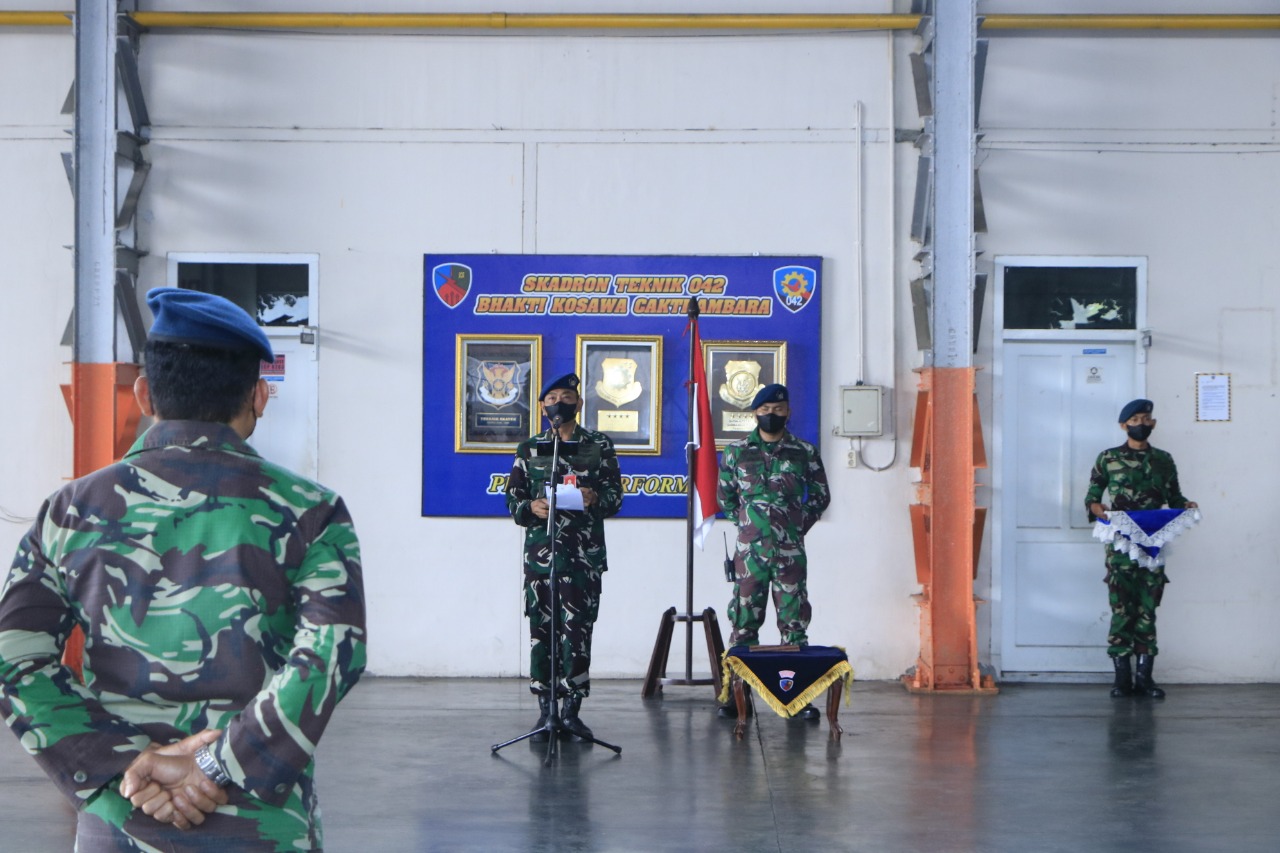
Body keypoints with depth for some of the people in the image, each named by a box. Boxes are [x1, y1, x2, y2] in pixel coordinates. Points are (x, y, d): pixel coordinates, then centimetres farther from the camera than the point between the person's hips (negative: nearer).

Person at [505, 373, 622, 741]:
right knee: (541, 629, 1)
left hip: (585, 553, -1)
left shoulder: (600, 447, 9)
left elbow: (614, 495, 5)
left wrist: (595, 498, -16)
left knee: (577, 629, -5)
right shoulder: (529, 449, 13)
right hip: (540, 551, 1)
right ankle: (545, 710, 8)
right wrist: (531, 507, -10)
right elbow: (513, 497, 11)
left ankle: (572, 710, 1)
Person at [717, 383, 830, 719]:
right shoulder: (736, 451, 6)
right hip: (749, 550, 0)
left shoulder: (805, 452, 4)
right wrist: (743, 522, 8)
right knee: (744, 620, 2)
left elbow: (821, 495, 13)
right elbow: (725, 495, 15)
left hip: (790, 551, 0)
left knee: (794, 622, 1)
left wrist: (801, 524, 6)